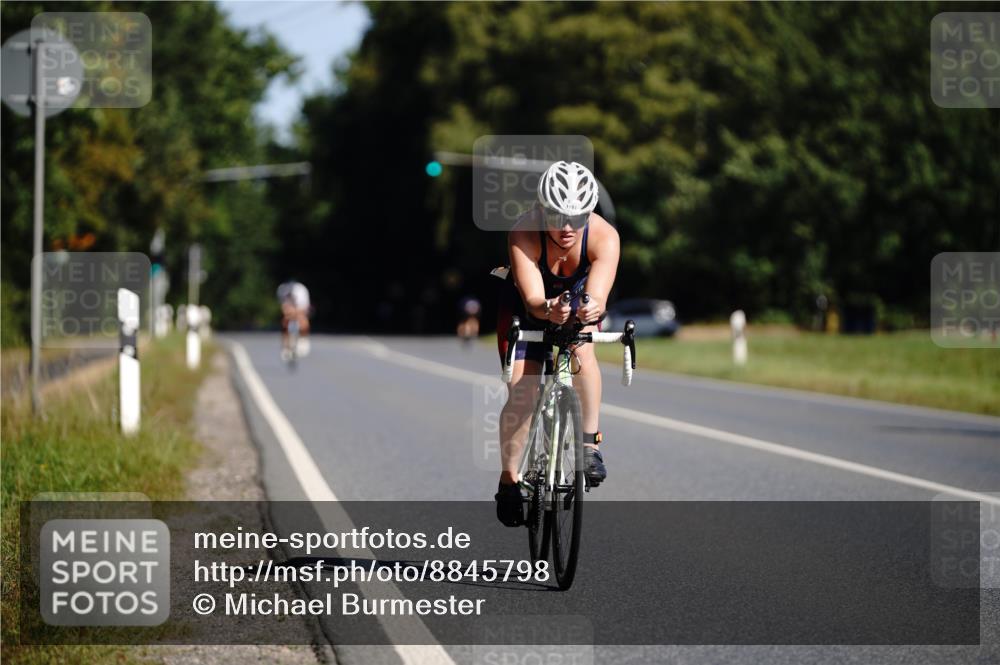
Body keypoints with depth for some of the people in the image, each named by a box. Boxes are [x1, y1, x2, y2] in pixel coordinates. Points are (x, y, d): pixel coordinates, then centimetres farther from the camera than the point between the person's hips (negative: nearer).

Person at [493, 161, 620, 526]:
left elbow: (598, 296, -44)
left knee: (582, 349, -32)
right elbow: (532, 299, -43)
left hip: (578, 296, 0)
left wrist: (591, 308, -67)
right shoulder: (523, 234, -36)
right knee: (521, 392, -10)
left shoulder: (604, 237, -34)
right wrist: (549, 310, -66)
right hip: (527, 304, 0)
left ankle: (590, 442, -18)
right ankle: (509, 480, 6)